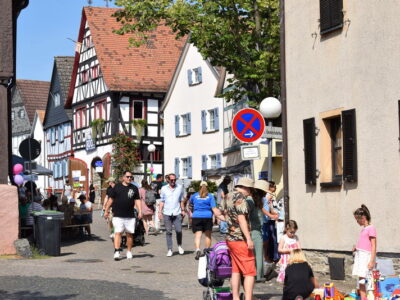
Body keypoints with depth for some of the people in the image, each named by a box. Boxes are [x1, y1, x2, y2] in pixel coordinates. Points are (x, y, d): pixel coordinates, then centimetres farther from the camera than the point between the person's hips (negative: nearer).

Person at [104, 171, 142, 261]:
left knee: (129, 234, 7)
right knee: (118, 233, -11)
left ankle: (129, 252, 18)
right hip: (118, 215, -2)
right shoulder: (117, 187, 6)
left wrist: (140, 211, -3)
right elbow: (111, 199, 10)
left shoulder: (134, 188, 10)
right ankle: (117, 251, -15)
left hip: (130, 216, 2)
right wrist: (106, 210, 9)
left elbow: (137, 200, 9)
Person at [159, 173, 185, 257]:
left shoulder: (180, 187, 8)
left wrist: (183, 210, 9)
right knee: (168, 232, 1)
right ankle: (169, 249, 6)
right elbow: (162, 201, 11)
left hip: (177, 213, 0)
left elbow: (181, 200, 14)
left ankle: (179, 245, 18)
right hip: (167, 213, 0)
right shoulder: (164, 189, 8)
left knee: (179, 230, -8)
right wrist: (160, 211, 3)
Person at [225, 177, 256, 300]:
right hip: (241, 239, -9)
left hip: (230, 238, 9)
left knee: (236, 270, 13)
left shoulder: (229, 196, 13)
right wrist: (249, 239, -26)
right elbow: (241, 219, -22)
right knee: (249, 272, -7)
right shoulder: (240, 198, -14)